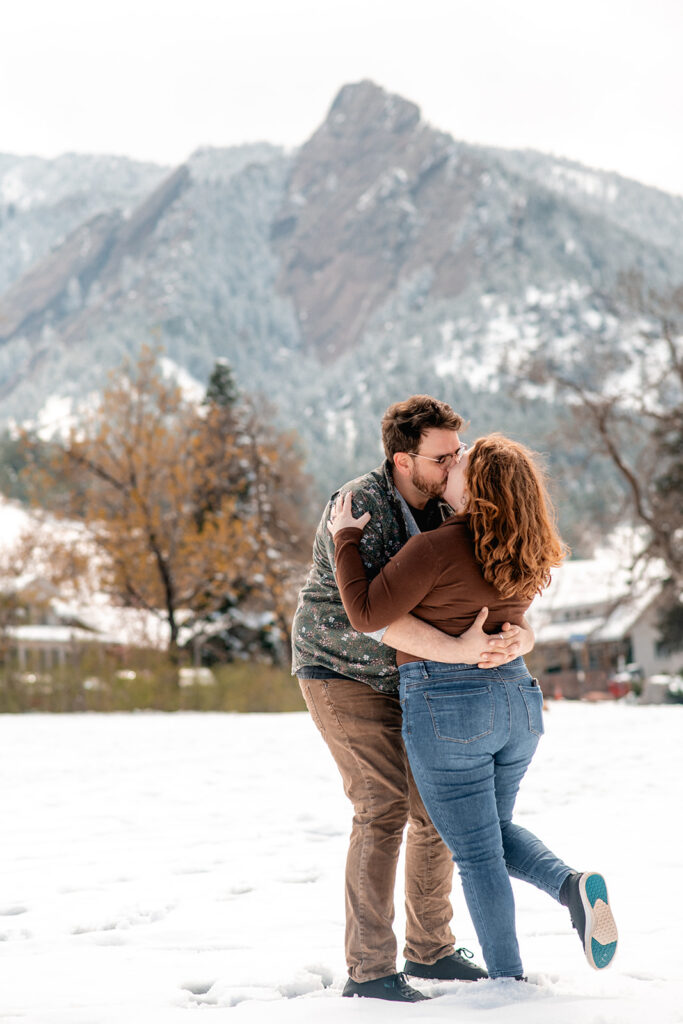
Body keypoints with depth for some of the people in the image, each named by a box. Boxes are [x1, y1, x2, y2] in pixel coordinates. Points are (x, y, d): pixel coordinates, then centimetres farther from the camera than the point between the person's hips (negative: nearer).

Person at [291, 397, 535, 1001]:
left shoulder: (450, 509, -5)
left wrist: (522, 633, -32)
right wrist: (458, 651, -46)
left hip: (407, 677, 7)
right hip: (343, 673, -7)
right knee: (383, 809, -15)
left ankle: (430, 950, 20)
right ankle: (368, 970, -8)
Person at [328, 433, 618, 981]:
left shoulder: (435, 549, -17)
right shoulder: (522, 553, 5)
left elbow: (366, 614, -13)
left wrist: (346, 539, -2)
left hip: (448, 709, -7)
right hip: (517, 700, 7)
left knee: (477, 855, 5)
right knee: (496, 830, 24)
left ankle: (509, 983, 10)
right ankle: (573, 885, -1)